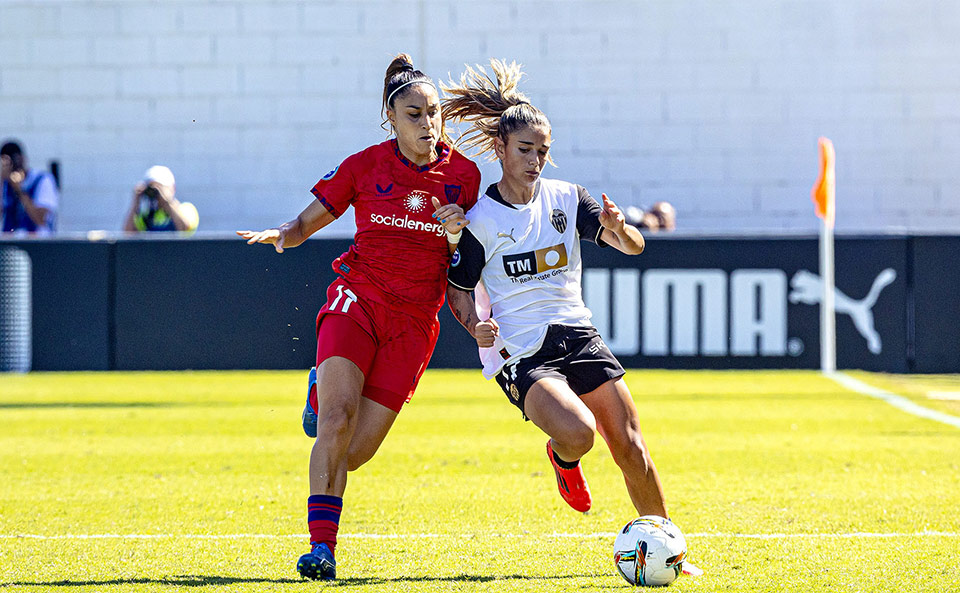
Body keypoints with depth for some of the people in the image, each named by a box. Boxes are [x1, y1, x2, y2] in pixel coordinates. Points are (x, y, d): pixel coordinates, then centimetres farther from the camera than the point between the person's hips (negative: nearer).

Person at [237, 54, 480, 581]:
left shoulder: (463, 175, 4)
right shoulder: (365, 166, 1)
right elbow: (305, 223, 8)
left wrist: (455, 236, -12)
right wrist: (281, 234, -15)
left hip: (414, 320, 1)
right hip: (357, 297, -1)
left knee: (353, 452, -3)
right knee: (338, 417, -25)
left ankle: (323, 392, 31)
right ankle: (321, 545, -19)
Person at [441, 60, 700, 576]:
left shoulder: (566, 200, 5)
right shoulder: (477, 220, -4)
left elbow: (634, 247, -1)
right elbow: (456, 290, 3)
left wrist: (619, 229, -25)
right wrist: (477, 327, -18)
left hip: (577, 336, 4)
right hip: (519, 353, -4)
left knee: (629, 445, -5)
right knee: (577, 432, -28)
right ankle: (563, 458, 10)